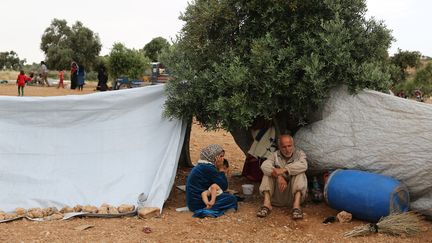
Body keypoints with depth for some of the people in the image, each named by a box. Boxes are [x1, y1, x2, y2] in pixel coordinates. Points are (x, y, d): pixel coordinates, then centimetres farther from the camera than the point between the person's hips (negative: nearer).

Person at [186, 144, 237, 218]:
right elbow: (224, 186, -13)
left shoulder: (200, 166, 13)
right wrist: (221, 169, -7)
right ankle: (206, 210, -20)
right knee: (231, 199, -11)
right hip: (198, 203, -10)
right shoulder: (208, 168, -18)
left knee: (227, 195, 23)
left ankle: (205, 209, 4)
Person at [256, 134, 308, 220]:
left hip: (294, 194, -1)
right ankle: (266, 204, -28)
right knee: (268, 172, -16)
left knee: (300, 174, -23)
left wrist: (284, 169, -32)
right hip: (278, 196, 1)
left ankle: (296, 205, -37)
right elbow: (264, 166, -18)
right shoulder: (275, 155, 5)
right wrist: (279, 177, -34)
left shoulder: (299, 154, 3)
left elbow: (303, 166, -22)